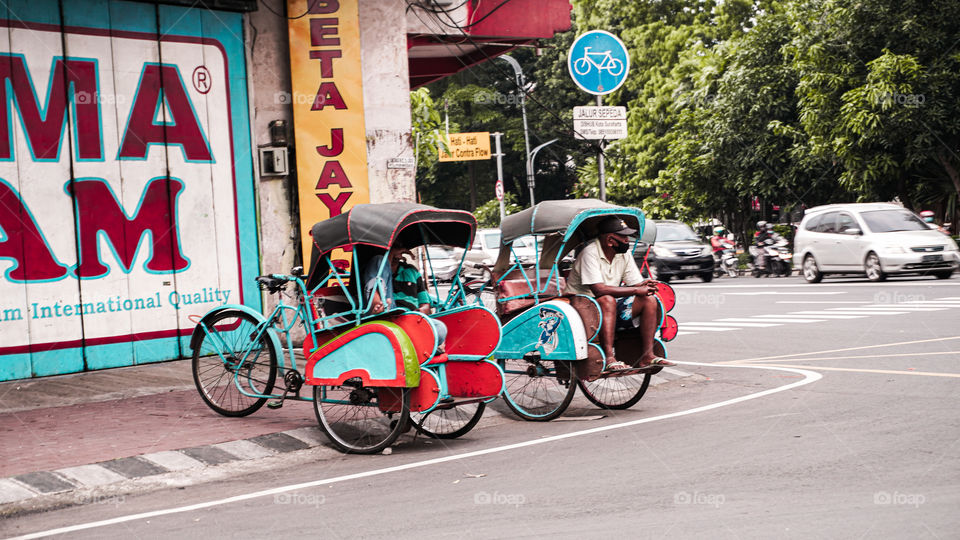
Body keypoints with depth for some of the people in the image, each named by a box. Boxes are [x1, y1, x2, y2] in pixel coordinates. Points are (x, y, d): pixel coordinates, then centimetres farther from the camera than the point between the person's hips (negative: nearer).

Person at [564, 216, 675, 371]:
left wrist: (643, 285, -20)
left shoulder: (624, 254, 4)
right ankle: (609, 358, -41)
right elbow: (598, 290, -30)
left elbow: (635, 284, 6)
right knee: (607, 300, -37)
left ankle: (647, 355, -12)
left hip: (611, 308, 7)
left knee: (649, 300, -9)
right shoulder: (590, 253, -20)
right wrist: (636, 290, -26)